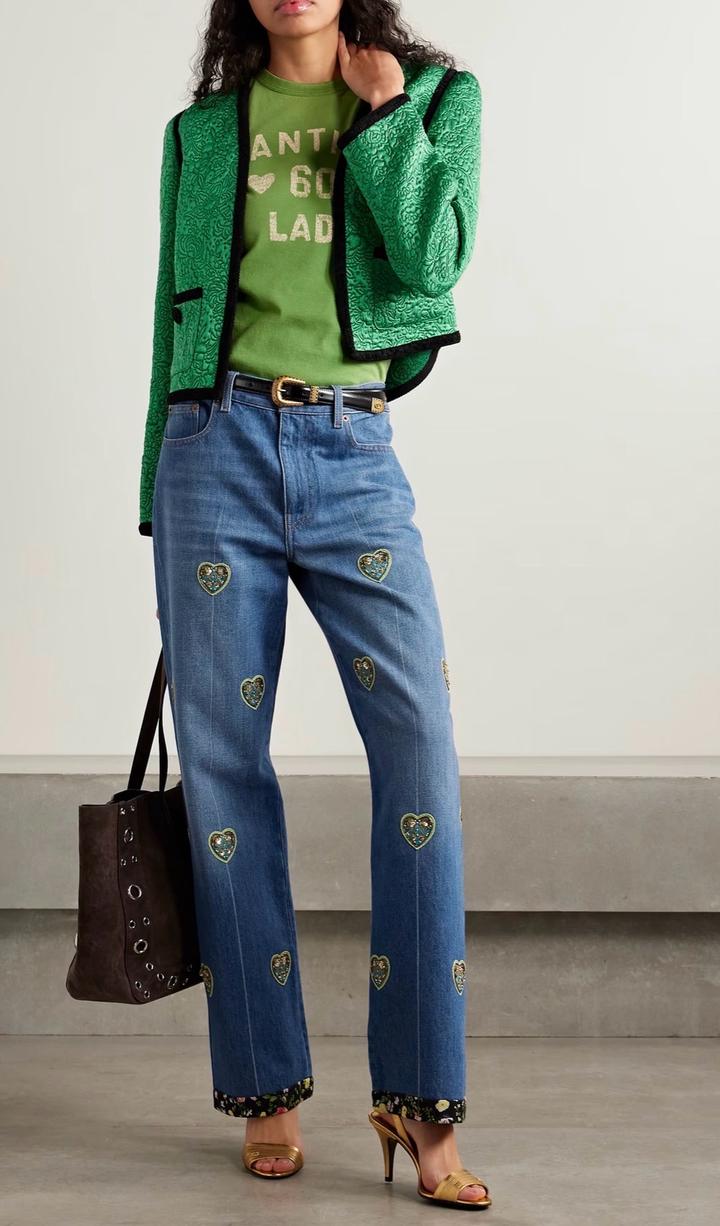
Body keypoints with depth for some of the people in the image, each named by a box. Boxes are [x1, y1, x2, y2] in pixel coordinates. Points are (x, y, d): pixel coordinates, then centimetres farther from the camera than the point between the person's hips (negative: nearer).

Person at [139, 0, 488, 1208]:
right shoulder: (204, 131, 15)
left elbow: (432, 257, -4)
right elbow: (178, 315, 16)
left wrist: (381, 111, 0)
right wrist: (159, 500, 13)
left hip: (356, 459, -1)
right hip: (221, 442, 2)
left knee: (418, 731, -15)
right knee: (221, 754, -1)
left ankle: (419, 1098, -7)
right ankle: (266, 1086, 10)